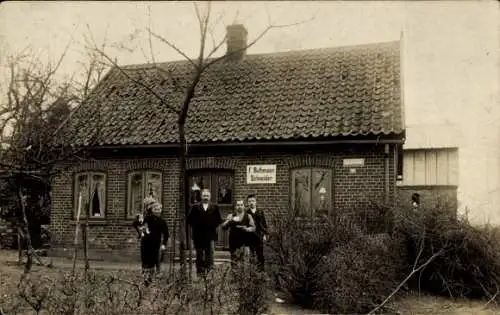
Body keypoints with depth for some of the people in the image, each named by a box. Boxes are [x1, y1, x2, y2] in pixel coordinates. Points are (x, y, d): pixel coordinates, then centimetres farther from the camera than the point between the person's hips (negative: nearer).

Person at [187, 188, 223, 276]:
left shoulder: (215, 207, 8)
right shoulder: (195, 207, 7)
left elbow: (219, 220, 8)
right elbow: (189, 219, 7)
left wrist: (213, 226, -2)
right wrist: (195, 226, -1)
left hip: (210, 235, -1)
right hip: (198, 235, 1)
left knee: (210, 253, -5)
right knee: (199, 254, 7)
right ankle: (200, 271, 14)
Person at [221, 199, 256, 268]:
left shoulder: (248, 216, 8)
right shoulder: (231, 216, 9)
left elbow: (253, 228, 3)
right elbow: (223, 227, 3)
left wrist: (247, 229, -17)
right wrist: (230, 221, -15)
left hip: (244, 242, -1)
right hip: (234, 242, 1)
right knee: (234, 262, -3)